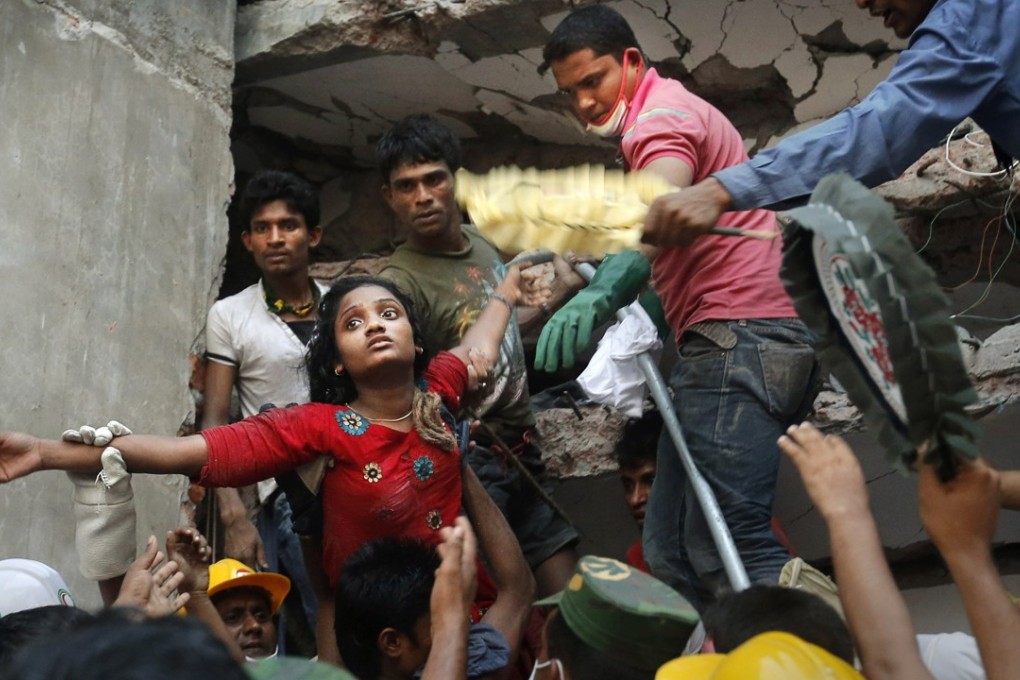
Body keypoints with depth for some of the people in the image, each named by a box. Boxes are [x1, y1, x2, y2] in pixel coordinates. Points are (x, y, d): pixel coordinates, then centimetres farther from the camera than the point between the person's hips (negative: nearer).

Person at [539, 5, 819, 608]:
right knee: (672, 551, 5)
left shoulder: (661, 112, -3)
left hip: (738, 337, -11)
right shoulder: (676, 113, 30)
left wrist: (605, 288, -43)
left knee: (730, 549, -18)